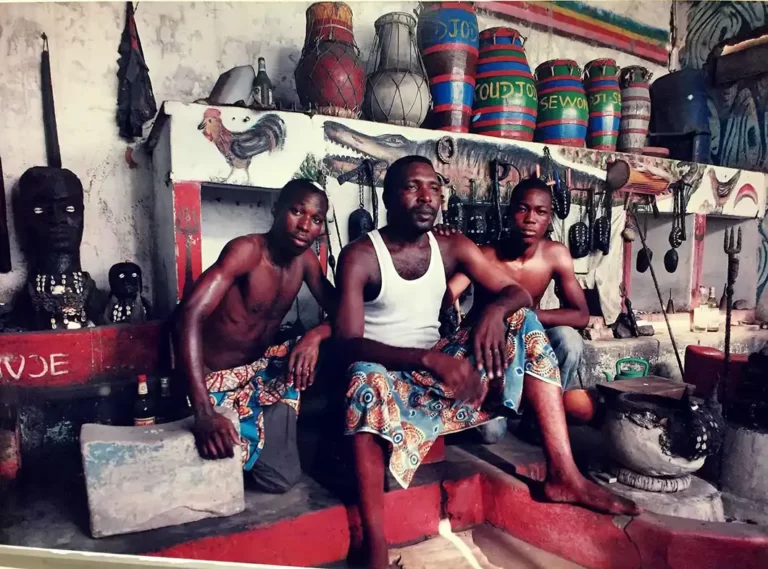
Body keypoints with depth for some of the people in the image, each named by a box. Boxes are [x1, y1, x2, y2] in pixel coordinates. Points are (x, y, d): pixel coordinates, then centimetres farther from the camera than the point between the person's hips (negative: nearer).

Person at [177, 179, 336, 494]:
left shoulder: (305, 259, -3)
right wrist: (204, 414, -44)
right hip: (220, 381, -6)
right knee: (282, 477, -16)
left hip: (265, 368, 7)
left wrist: (315, 336, -26)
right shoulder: (246, 250, -24)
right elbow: (191, 316, -35)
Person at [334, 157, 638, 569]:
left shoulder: (453, 247, 3)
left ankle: (563, 474, -14)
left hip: (441, 372, 5)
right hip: (385, 375, -5)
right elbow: (347, 344, -22)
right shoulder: (359, 256, -12)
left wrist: (496, 310, -24)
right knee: (365, 379, -40)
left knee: (523, 320, -8)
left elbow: (517, 292, 1)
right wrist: (429, 358, -35)